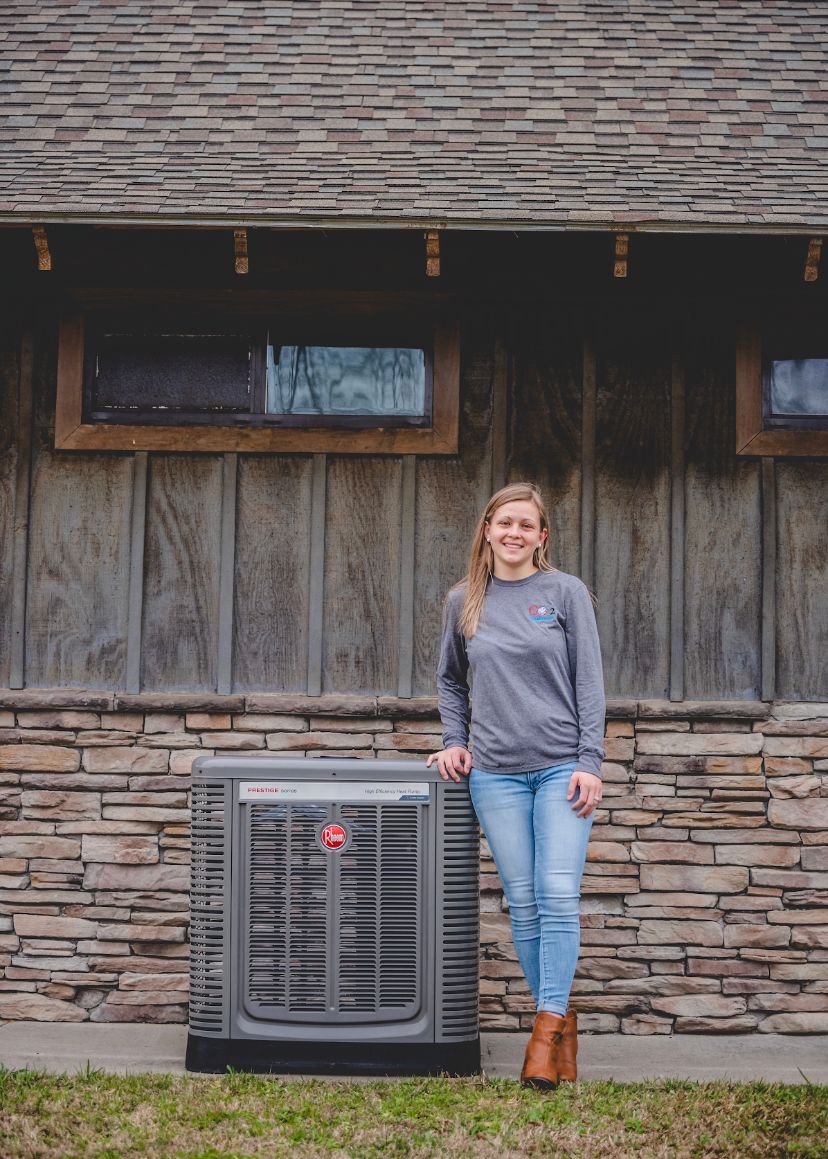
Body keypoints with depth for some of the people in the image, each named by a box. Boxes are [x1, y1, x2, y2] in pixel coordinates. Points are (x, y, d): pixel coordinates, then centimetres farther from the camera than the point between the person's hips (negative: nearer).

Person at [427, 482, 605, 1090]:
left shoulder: (566, 592, 2)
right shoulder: (463, 601, 10)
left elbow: (589, 681, 0)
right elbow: (450, 681, 23)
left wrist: (589, 761, -7)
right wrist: (455, 741, 9)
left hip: (562, 767, -2)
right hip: (496, 772, 3)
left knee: (559, 896, -11)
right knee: (524, 904, 3)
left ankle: (548, 1028, -7)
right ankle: (561, 1017, 16)